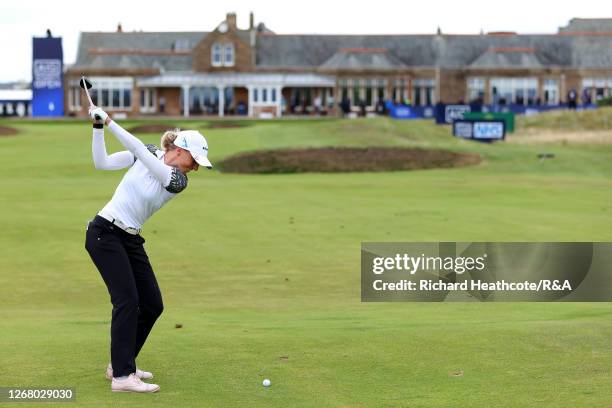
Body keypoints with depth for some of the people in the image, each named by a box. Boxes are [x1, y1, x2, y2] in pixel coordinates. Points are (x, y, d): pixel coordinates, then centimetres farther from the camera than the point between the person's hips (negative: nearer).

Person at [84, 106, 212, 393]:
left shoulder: (178, 181, -5)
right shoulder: (146, 153, -5)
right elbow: (101, 163, -7)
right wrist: (98, 127, -16)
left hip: (130, 240, 5)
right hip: (104, 233, -5)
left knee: (153, 305, 4)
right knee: (127, 300, -16)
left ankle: (120, 363, 21)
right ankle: (122, 377, -19)